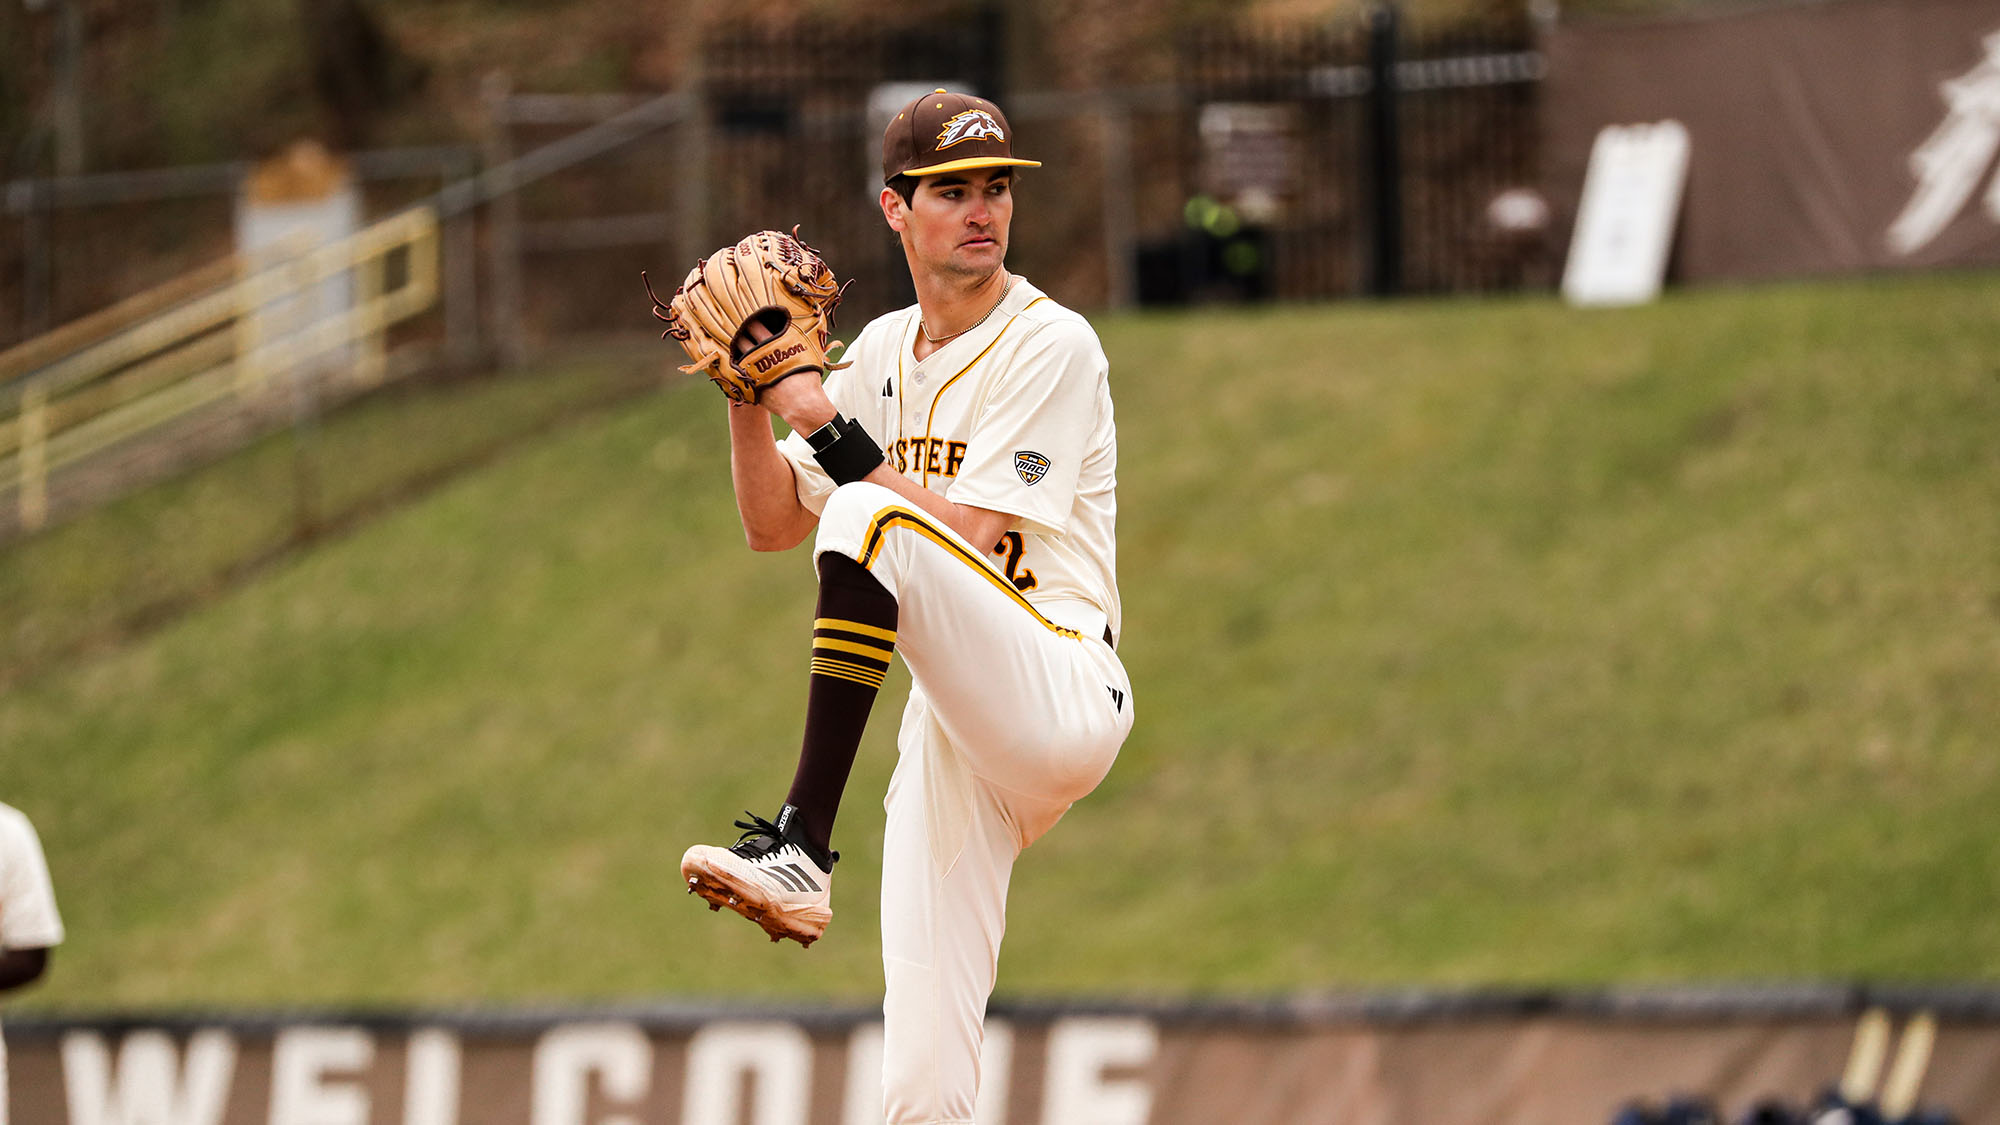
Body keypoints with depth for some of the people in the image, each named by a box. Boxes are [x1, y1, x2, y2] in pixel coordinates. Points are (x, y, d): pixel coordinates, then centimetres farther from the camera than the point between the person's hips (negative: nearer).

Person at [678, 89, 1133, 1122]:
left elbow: (966, 535, -15)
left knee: (869, 519, -30)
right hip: (954, 722, 6)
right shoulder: (883, 352, 15)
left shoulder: (1052, 346, -6)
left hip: (1061, 691, -6)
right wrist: (749, 401, 0)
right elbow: (772, 527, 15)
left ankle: (803, 840, -32)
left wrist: (822, 418, -13)